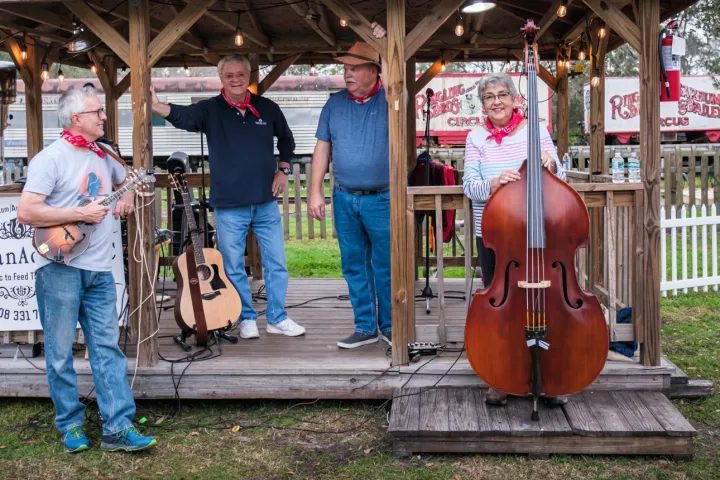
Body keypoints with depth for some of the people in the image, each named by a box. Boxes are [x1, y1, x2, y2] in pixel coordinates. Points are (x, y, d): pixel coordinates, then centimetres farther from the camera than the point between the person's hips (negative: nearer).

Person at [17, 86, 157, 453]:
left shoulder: (103, 155, 11)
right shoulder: (51, 158, -11)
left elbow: (128, 180, 31)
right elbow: (25, 213, -18)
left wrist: (127, 195, 8)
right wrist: (81, 213, -18)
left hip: (99, 269, 6)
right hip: (59, 267, -6)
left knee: (107, 347, 4)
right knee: (60, 352, 5)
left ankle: (118, 427, 6)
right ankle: (70, 424, 19)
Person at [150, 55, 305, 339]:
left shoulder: (267, 108, 4)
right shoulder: (210, 110, -4)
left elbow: (286, 138, 19)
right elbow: (183, 115, -24)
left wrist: (283, 169, 8)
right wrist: (156, 106, -43)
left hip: (266, 203, 2)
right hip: (228, 206, -2)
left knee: (276, 263, 8)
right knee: (233, 267, 7)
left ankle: (277, 318, 22)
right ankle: (247, 319, 23)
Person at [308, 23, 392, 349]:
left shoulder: (388, 99, -3)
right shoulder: (335, 103, 7)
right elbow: (322, 148, 8)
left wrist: (385, 45, -26)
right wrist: (315, 191, 4)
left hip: (381, 199, -4)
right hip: (344, 199, 4)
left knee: (385, 267, 4)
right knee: (354, 266, 10)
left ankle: (389, 326, 18)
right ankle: (365, 327, 21)